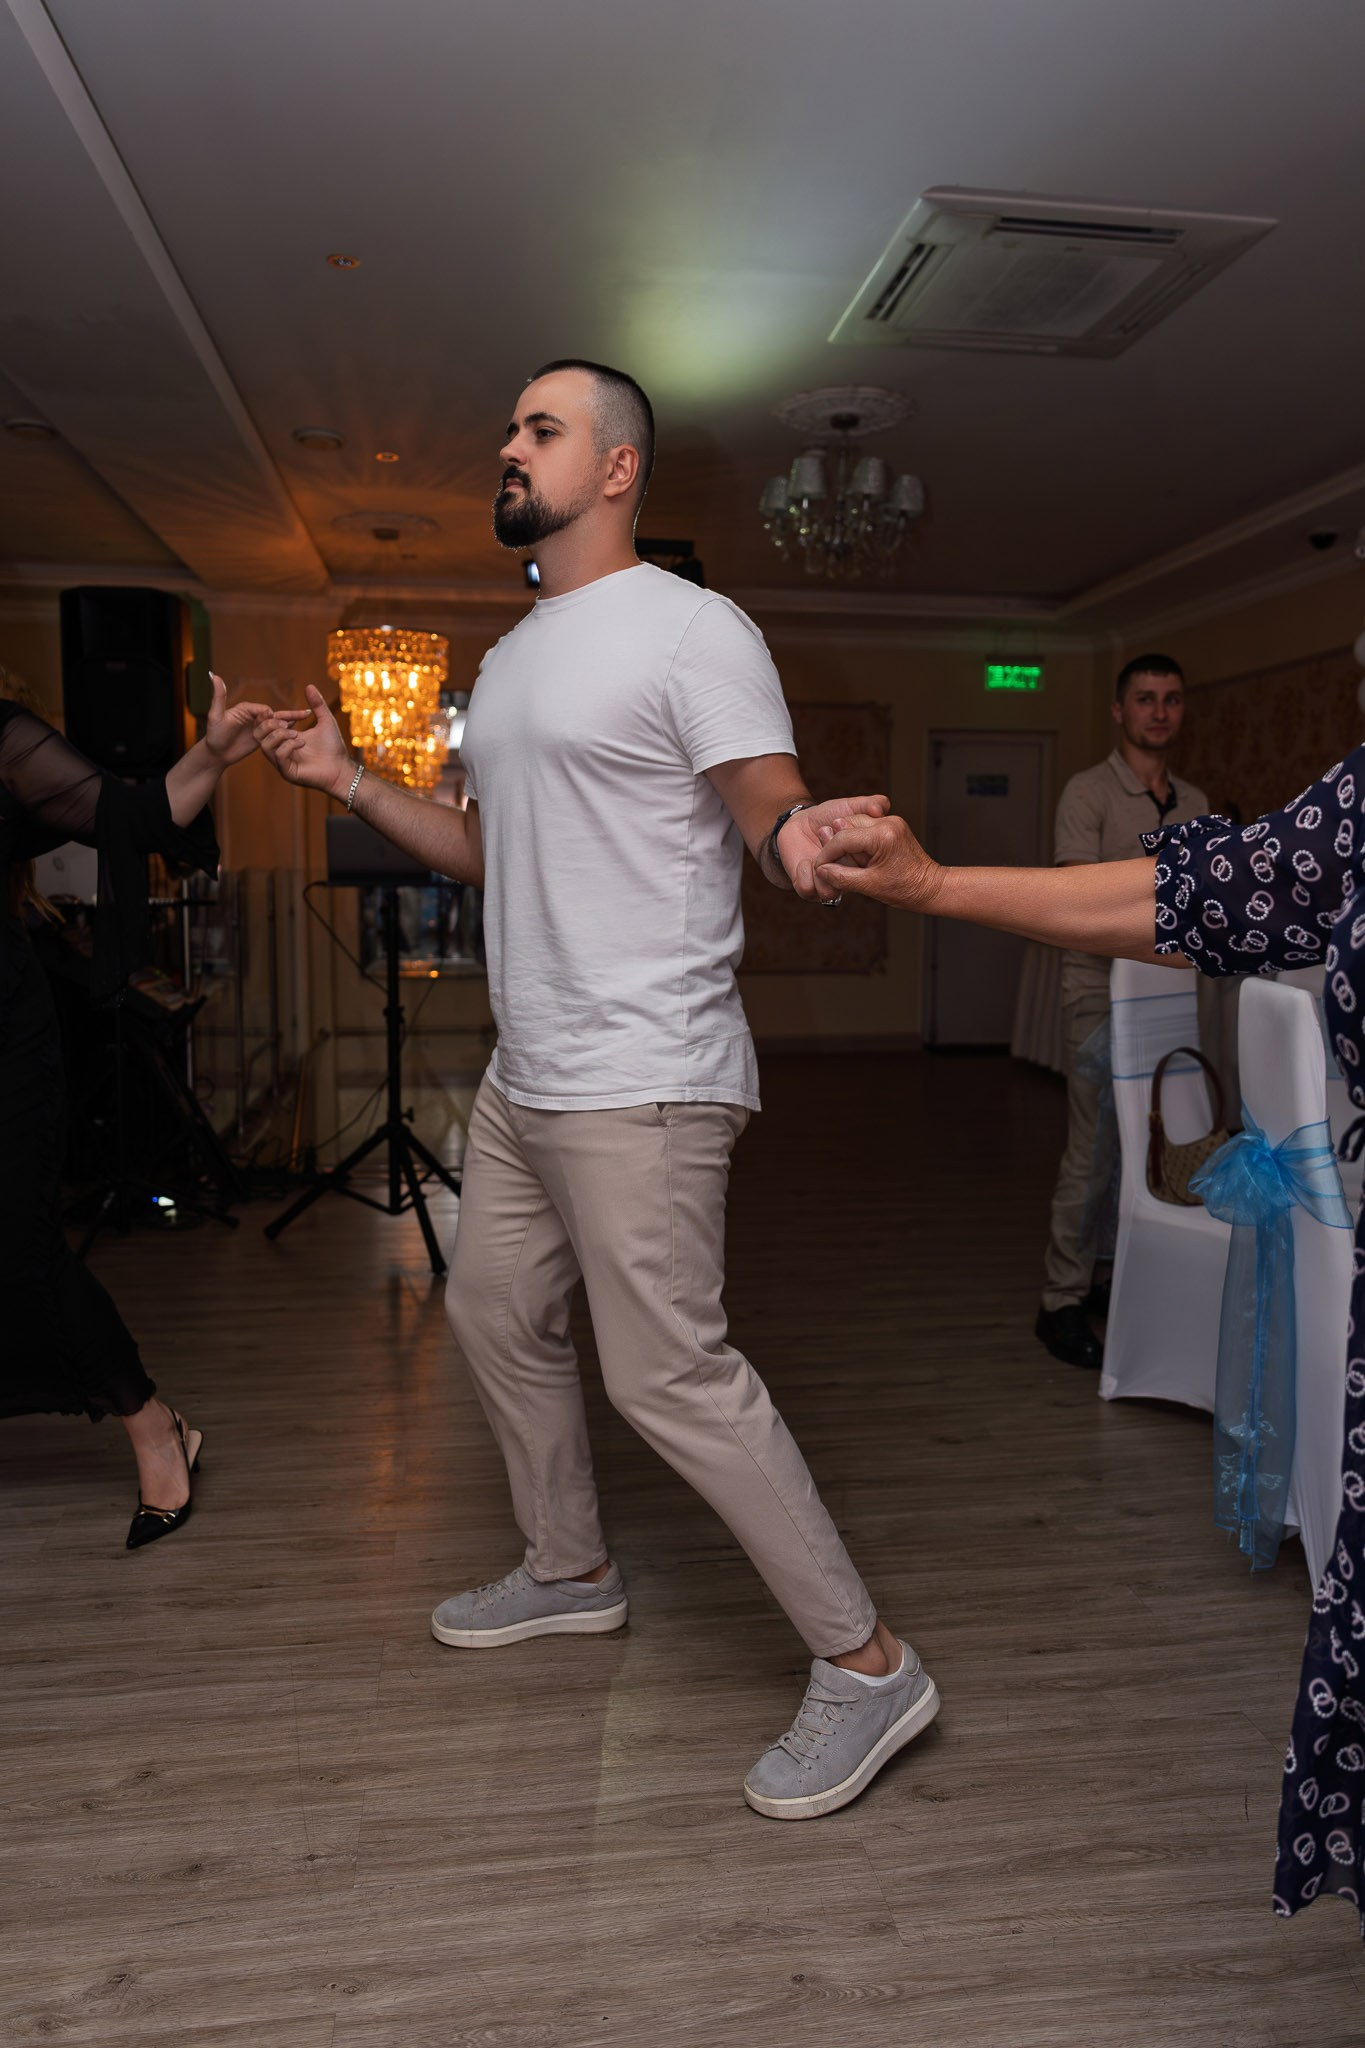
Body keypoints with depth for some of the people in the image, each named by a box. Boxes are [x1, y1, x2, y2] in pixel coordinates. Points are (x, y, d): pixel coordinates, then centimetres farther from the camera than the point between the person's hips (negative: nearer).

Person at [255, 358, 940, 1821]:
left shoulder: (690, 629, -9)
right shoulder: (513, 655, 19)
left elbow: (773, 815, -17)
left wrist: (799, 834, -41)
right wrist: (349, 782, 15)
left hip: (641, 1085, -10)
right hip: (524, 1076, 10)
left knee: (670, 1374, -10)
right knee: (496, 1315, 19)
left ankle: (866, 1667, 6)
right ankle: (570, 1571, 41)